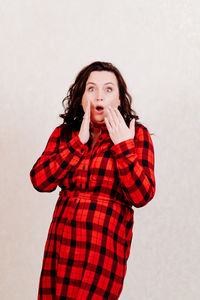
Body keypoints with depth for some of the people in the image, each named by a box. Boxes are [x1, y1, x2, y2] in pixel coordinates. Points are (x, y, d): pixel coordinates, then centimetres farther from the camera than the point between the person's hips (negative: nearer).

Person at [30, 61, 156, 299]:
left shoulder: (136, 134, 0)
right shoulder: (63, 134, 10)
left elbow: (141, 196, -9)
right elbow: (40, 181, -5)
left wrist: (123, 145, -13)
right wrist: (78, 142, -9)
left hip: (104, 246, -3)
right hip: (61, 242, 4)